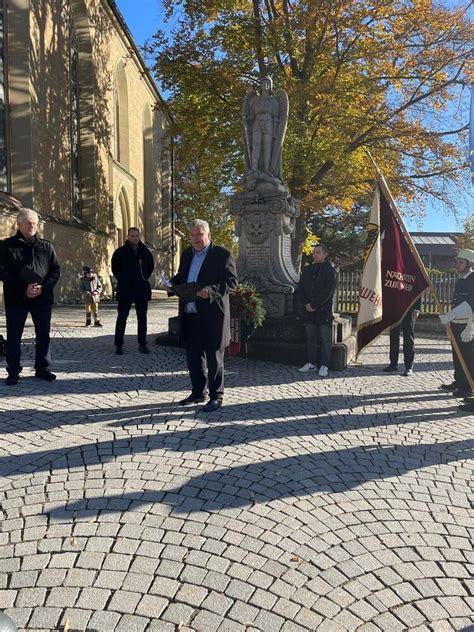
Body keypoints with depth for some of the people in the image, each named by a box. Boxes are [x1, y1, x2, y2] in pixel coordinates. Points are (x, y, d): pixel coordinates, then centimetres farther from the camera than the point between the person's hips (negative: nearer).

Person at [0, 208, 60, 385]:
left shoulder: (46, 246, 9)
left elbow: (56, 270, 5)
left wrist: (43, 287, -11)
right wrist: (23, 289, -17)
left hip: (42, 298, 2)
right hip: (16, 298, -2)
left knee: (43, 334, 7)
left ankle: (42, 368, 18)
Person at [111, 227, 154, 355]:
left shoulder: (145, 252, 6)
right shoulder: (120, 252, -1)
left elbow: (151, 267, 20)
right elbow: (115, 269, 11)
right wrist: (122, 280, 10)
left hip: (142, 290, 2)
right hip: (125, 290, -2)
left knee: (142, 318, 7)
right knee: (121, 318, 0)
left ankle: (142, 344, 15)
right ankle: (118, 345, 7)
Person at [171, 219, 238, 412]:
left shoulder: (223, 254, -6)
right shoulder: (187, 254, 15)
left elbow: (232, 281, -11)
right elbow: (180, 277, 25)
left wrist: (211, 291, -25)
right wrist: (172, 284, 4)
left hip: (211, 316, -7)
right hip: (189, 315, 7)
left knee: (213, 358, 3)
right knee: (193, 356, 15)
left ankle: (216, 397, 15)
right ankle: (197, 393, 29)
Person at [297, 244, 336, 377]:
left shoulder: (329, 270, -2)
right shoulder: (307, 270, 14)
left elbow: (328, 291, -11)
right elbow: (300, 288, 10)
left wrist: (314, 304, -15)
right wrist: (306, 304, -5)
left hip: (323, 310, -5)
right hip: (308, 310, 5)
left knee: (325, 338, -1)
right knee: (310, 337, 9)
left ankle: (324, 366, 4)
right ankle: (311, 363, 18)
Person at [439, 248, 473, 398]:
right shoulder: (459, 280, 16)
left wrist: (451, 315, -32)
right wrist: (449, 316, 20)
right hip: (455, 323, 8)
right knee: (457, 355, 13)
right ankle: (459, 382, 24)